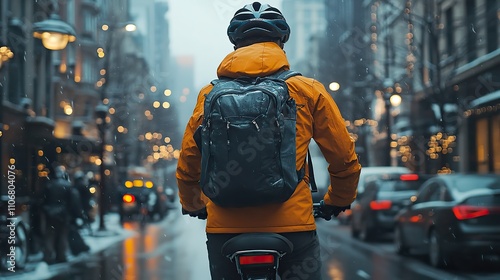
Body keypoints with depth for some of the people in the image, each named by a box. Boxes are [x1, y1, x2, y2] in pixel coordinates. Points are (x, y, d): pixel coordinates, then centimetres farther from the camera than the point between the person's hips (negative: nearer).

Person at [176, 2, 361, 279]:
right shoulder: (308, 90, 3)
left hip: (224, 226, 2)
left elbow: (187, 164, 11)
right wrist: (337, 202, 24)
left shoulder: (210, 94, 6)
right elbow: (345, 160, 5)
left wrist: (194, 205, 30)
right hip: (292, 224, -2)